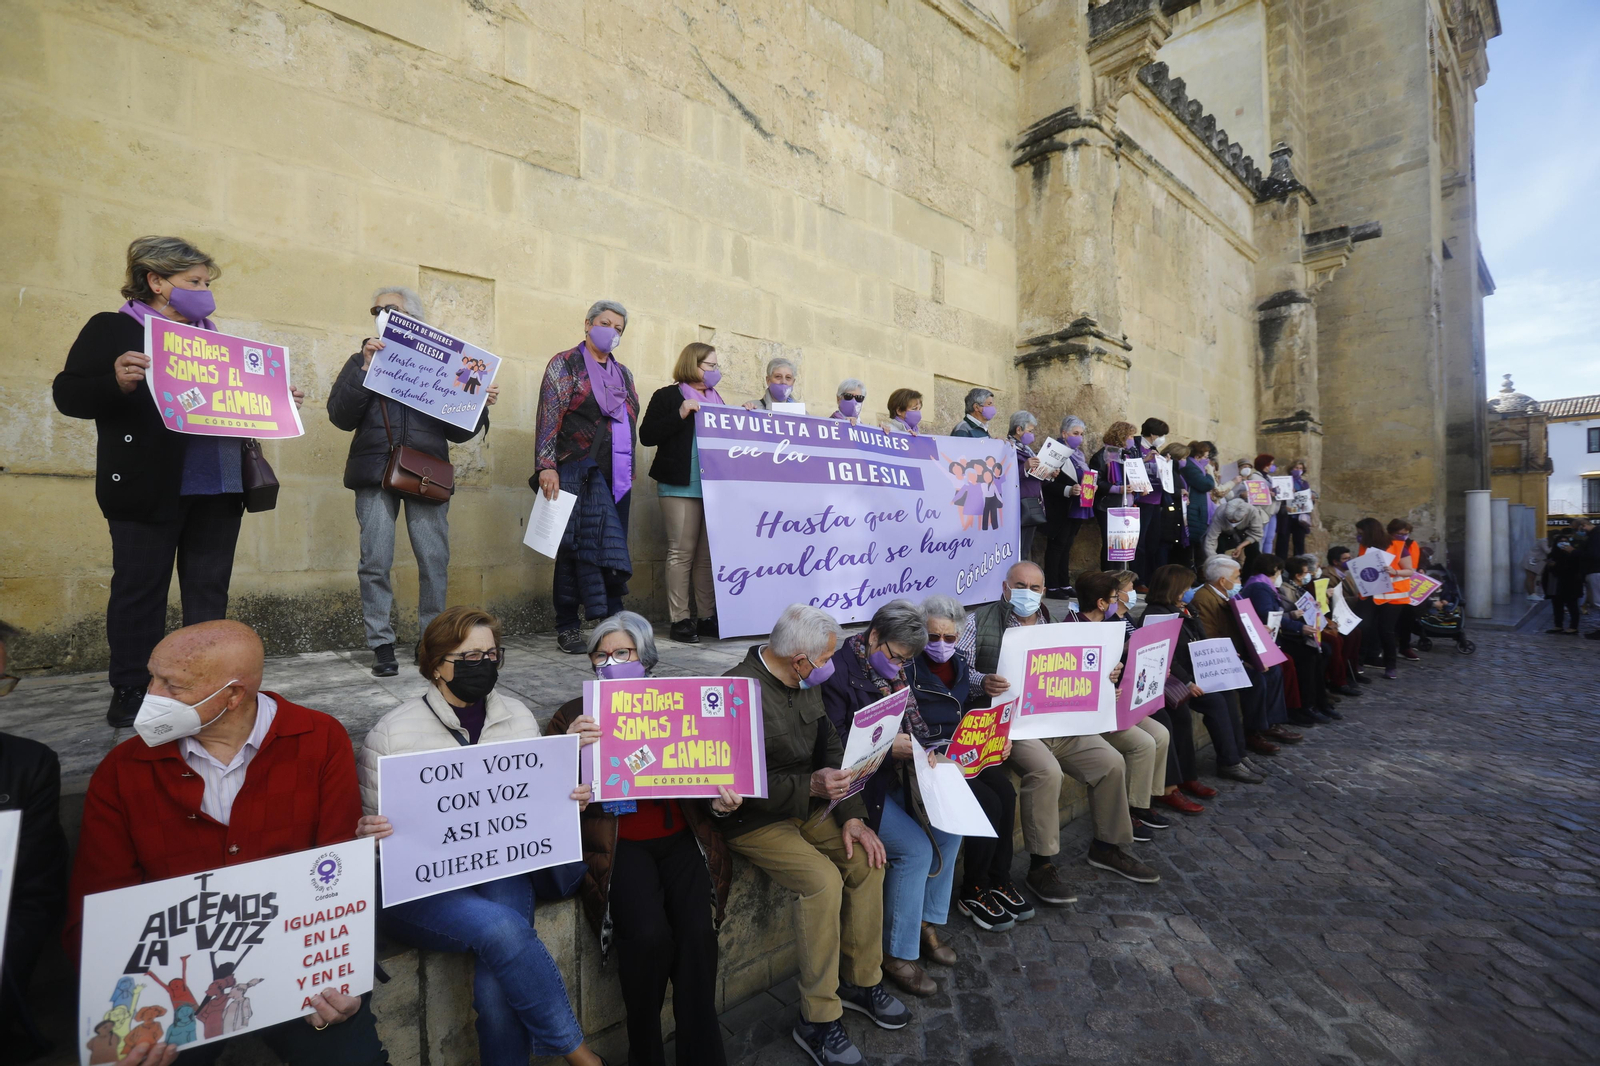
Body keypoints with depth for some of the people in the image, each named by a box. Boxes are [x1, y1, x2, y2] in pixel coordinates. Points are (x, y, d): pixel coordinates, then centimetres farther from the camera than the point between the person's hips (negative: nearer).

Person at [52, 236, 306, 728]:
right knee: (141, 592, 3)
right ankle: (130, 693, 15)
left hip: (217, 487, 5)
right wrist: (116, 382, -25)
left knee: (210, 594, 9)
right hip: (149, 489, -5)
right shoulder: (112, 329, 2)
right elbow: (68, 394, -6)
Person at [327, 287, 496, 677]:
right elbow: (341, 416, 2)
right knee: (375, 562, -3)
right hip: (376, 474, 1)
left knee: (435, 561, -2)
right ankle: (382, 644, 7)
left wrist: (482, 405, -4)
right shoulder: (362, 360, 16)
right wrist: (365, 368, -7)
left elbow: (458, 431, 13)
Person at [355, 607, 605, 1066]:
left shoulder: (520, 719, 7)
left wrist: (568, 801, -8)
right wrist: (367, 834, -22)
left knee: (496, 987, -24)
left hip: (501, 869, 3)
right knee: (502, 926, -30)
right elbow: (368, 829, 2)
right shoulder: (391, 735, -4)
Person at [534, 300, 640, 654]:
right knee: (576, 546, -3)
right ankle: (567, 627, 7)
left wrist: (630, 471, 17)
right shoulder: (565, 363, 2)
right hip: (579, 473, -5)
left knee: (612, 548, 4)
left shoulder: (622, 372, 20)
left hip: (617, 475, 6)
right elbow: (549, 417, -7)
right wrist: (547, 466, -17)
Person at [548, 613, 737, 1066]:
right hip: (616, 843, -1)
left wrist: (720, 802, -11)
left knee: (698, 931, -21)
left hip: (680, 837, 2)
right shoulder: (574, 715, 6)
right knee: (649, 934, -24)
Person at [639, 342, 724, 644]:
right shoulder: (668, 396, 4)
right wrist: (680, 414, -14)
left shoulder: (717, 399, 21)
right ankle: (680, 620, 1)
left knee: (709, 554, 4)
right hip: (681, 486, -5)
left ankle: (708, 616, 10)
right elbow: (646, 435, -5)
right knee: (682, 552, -5)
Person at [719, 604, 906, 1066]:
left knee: (867, 858, -7)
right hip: (754, 818, -7)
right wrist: (811, 786, -32)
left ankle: (862, 981, 14)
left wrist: (851, 815, -6)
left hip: (808, 805, 7)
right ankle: (817, 1021, -4)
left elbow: (831, 748, 3)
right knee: (823, 880, -24)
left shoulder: (806, 683, 1)